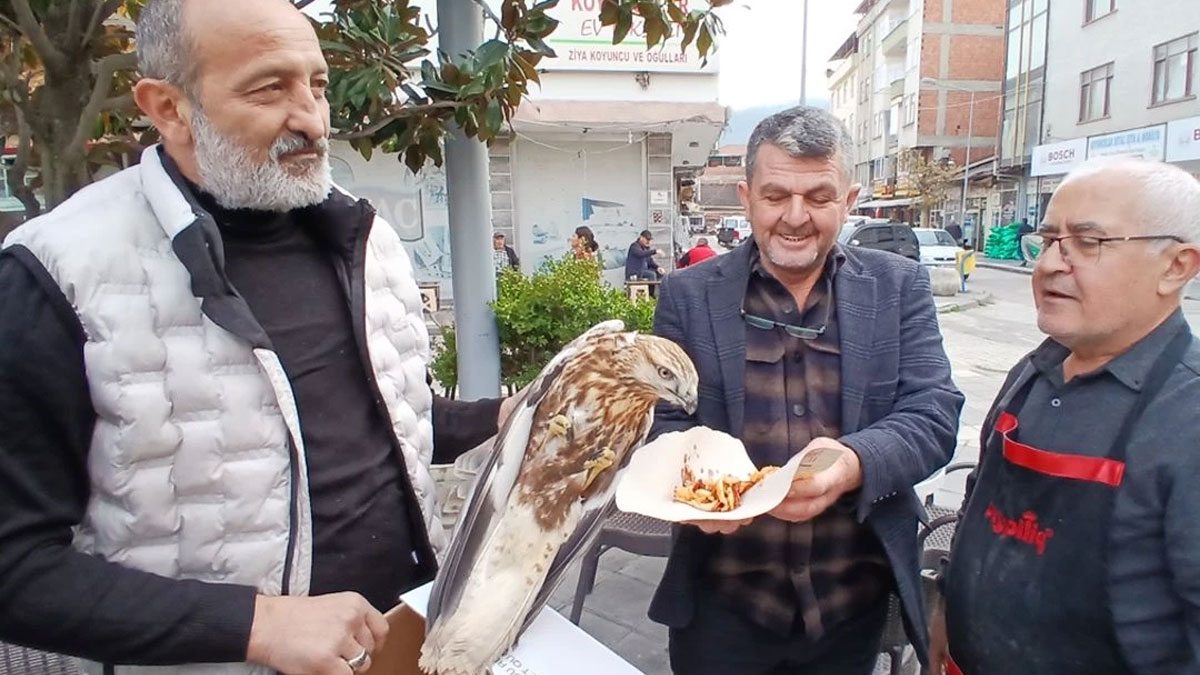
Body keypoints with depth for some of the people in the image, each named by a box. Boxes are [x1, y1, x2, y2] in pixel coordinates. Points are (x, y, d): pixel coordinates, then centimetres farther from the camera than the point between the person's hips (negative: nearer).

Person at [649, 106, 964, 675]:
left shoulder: (899, 287, -2)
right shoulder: (688, 295, -4)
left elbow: (934, 414, -7)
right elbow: (661, 422, -3)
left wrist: (855, 463, -28)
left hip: (854, 601, 1)